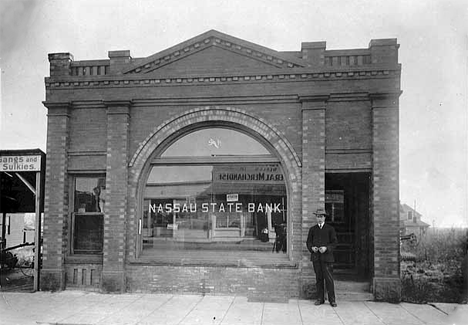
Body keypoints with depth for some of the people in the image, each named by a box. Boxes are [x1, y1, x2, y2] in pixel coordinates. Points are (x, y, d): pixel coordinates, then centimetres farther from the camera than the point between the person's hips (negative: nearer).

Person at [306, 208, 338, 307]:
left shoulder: (330, 229, 5)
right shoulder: (312, 229, 13)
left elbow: (334, 242, 1)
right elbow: (309, 242, 12)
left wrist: (326, 248, -15)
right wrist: (312, 248, -9)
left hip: (327, 257, -2)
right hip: (316, 257, 3)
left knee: (329, 278, -5)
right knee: (319, 278, 6)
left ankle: (332, 299, 3)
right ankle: (320, 298, 14)